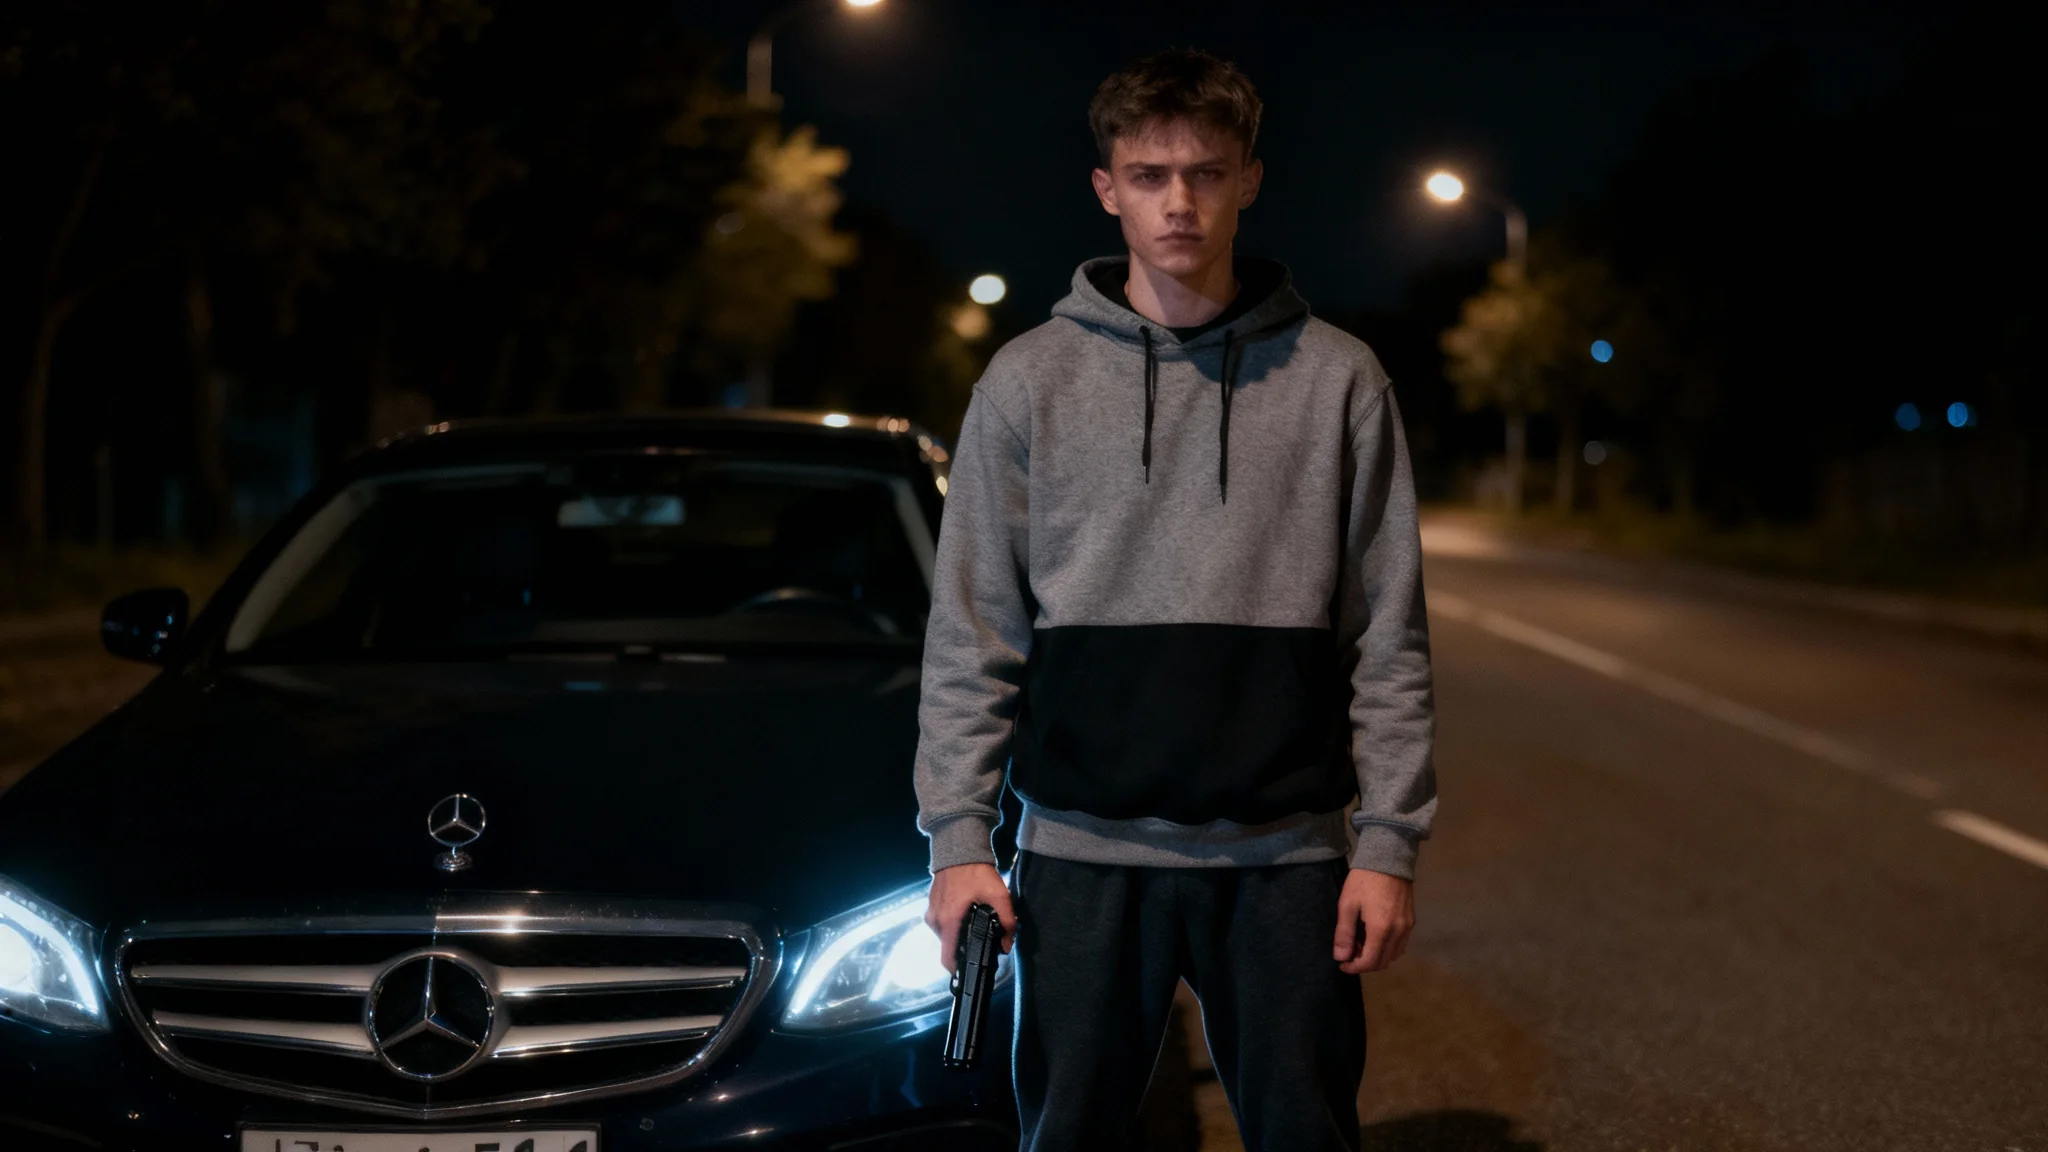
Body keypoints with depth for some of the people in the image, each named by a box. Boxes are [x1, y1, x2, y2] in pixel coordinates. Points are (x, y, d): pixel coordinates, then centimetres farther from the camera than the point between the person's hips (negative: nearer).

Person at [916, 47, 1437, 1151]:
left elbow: (1388, 636, 3)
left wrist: (1389, 842, -2)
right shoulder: (1029, 378, 4)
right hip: (1085, 851, 0)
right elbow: (972, 632, 4)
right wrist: (957, 836, -2)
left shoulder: (1335, 378, 3)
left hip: (1285, 853, 0)